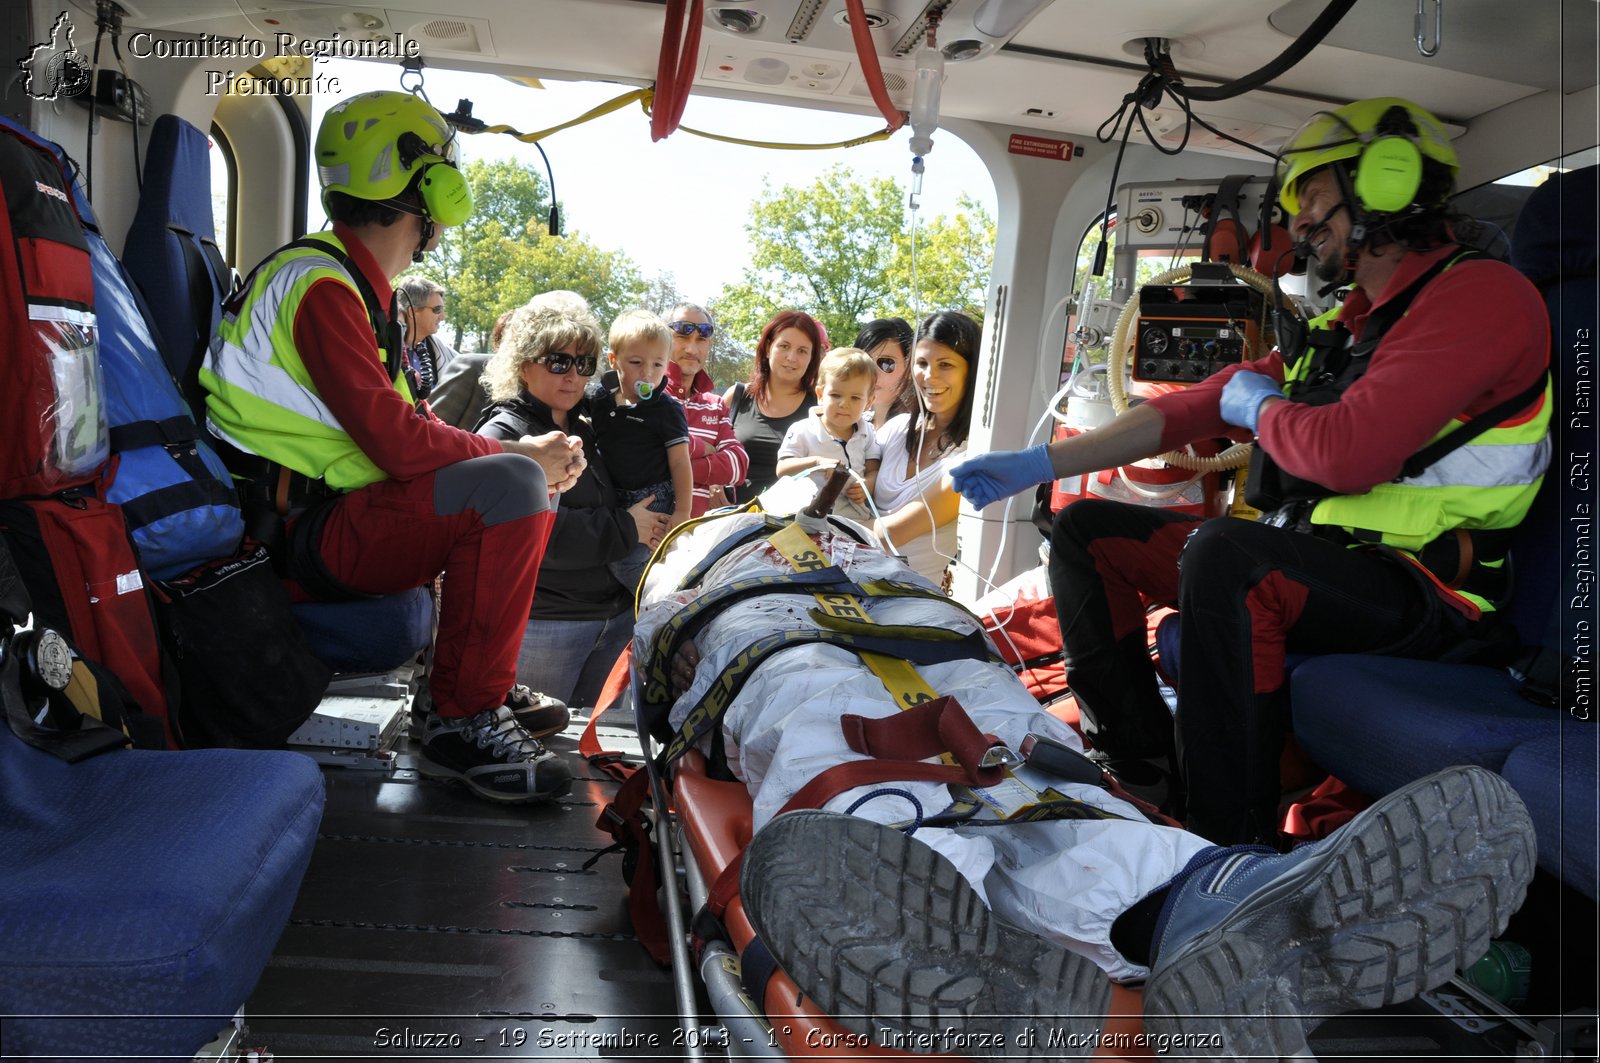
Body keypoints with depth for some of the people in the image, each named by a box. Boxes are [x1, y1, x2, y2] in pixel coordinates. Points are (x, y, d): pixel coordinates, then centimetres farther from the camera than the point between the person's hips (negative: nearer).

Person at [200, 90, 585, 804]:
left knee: (524, 479, 16)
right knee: (511, 486, -27)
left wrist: (530, 452, 1)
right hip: (296, 535, -10)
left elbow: (406, 427, 15)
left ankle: (486, 682, 13)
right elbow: (397, 442, -25)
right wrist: (521, 455, -11)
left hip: (328, 515, 10)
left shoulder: (352, 285, 16)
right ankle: (462, 724, -20)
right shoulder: (319, 283, -16)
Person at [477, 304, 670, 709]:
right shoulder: (503, 436, -8)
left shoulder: (585, 432, 16)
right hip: (545, 624, -7)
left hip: (617, 614, 7)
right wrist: (625, 530, -16)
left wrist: (648, 523, 4)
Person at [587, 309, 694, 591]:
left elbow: (680, 463, -10)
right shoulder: (597, 397, 1)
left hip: (653, 502, -6)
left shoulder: (666, 410, -11)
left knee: (626, 563, -17)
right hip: (612, 500, 6)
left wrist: (682, 511, -14)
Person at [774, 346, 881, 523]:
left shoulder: (866, 432, 12)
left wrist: (868, 485, -10)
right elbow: (782, 470, -2)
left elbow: (873, 470, 14)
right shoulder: (802, 432, 1)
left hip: (855, 516, 2)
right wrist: (816, 461, -18)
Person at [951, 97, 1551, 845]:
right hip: (1299, 559, 9)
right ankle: (1145, 765, 0)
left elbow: (1344, 452, -26)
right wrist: (1035, 464, 9)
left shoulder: (1479, 296, -12)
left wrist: (1258, 405, -3)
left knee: (1224, 553, -39)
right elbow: (1192, 408, 13)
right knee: (1084, 530, 7)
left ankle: (1234, 848, -29)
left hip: (1420, 593, -9)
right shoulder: (1340, 327, 16)